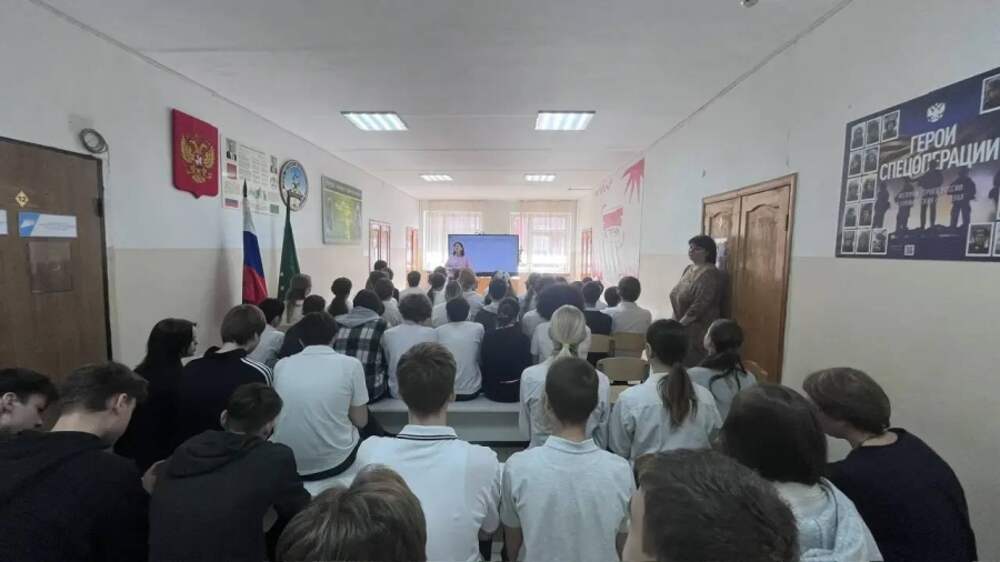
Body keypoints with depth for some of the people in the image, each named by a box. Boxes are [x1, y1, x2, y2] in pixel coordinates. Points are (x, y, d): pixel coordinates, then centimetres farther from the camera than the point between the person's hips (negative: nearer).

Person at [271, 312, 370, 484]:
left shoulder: (281, 365, 0)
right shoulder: (351, 364, -9)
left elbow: (277, 416, 15)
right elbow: (360, 421, -2)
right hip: (332, 462, -3)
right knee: (365, 431, 28)